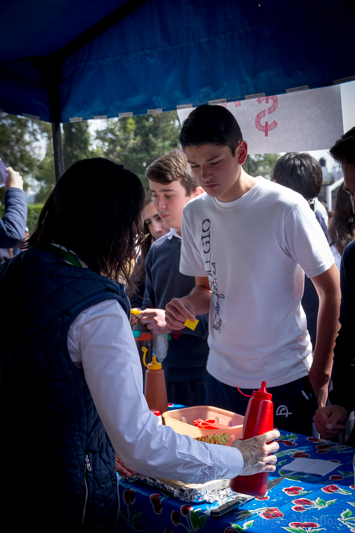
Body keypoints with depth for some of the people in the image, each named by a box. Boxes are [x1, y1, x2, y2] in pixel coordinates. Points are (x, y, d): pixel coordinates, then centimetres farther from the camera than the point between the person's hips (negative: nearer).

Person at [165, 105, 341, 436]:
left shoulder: (285, 207, -14)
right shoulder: (195, 213, 2)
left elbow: (332, 290, -9)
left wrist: (320, 375, -10)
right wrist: (189, 305, -10)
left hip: (285, 380, -4)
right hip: (221, 376, 5)